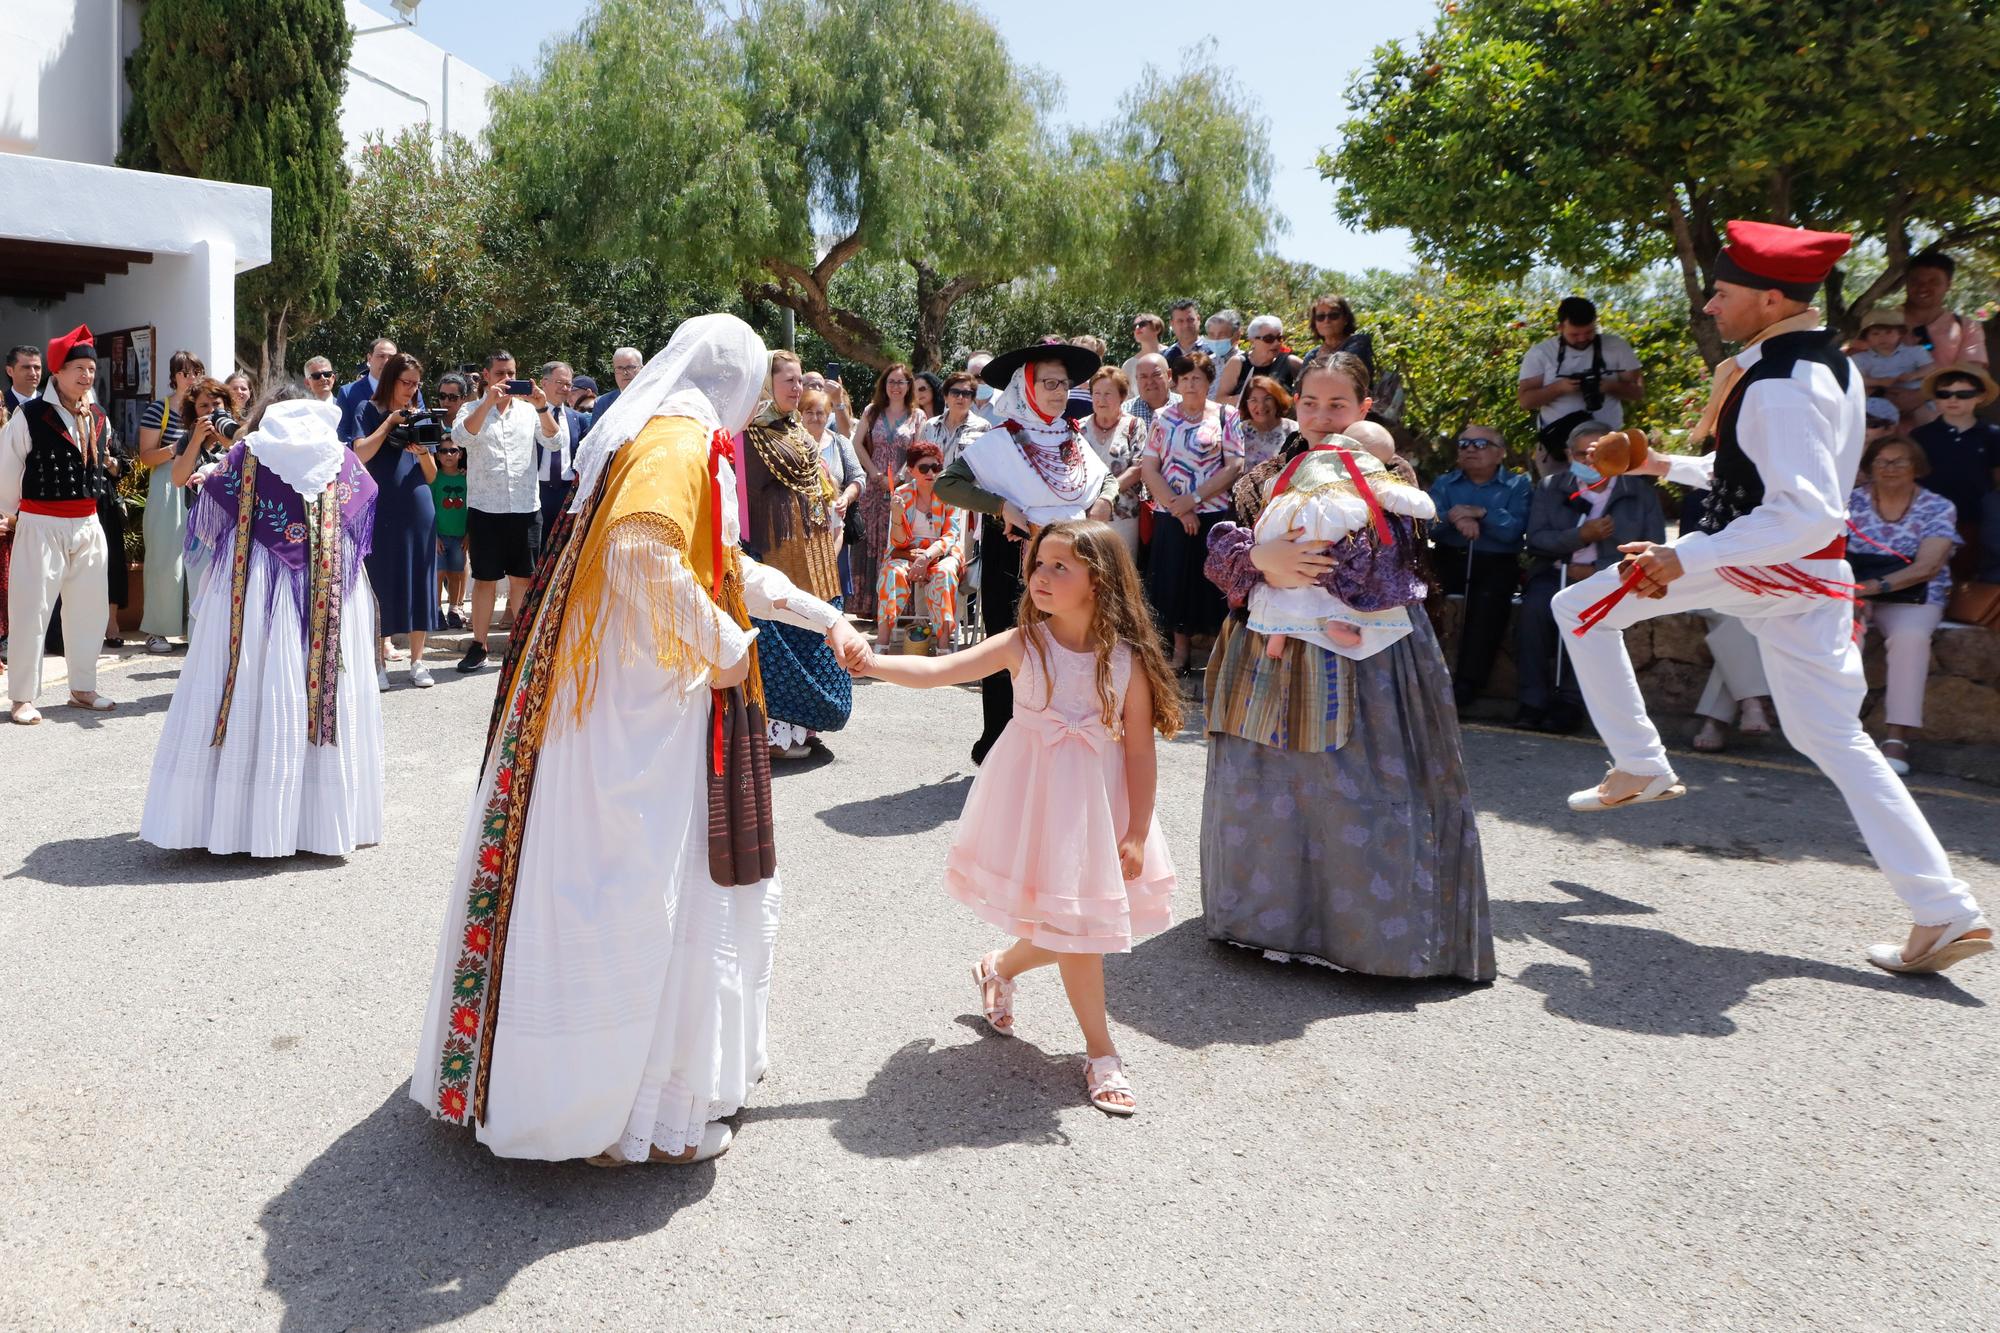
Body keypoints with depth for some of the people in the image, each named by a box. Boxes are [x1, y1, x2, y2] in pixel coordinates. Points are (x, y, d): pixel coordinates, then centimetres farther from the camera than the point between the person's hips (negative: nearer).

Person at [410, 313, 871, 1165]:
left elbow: (726, 567, 28)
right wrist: (724, 646, -18)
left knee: (593, 886, 18)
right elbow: (642, 553, -30)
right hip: (643, 708, -10)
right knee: (644, 894, -3)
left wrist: (823, 616, 29)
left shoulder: (657, 436, 20)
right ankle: (644, 1110, 8)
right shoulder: (681, 442, -12)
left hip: (618, 697, 10)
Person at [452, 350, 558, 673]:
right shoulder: (473, 409, 4)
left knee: (522, 579, 8)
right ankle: (478, 647, 11)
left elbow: (553, 438, -5)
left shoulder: (528, 410, 10)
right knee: (485, 579, 3)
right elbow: (461, 436, -16)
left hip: (526, 507, 2)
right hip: (485, 507, -2)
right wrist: (489, 402, -26)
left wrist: (542, 407, -21)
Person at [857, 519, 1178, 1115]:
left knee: (1075, 926, 11)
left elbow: (1140, 751, -5)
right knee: (1074, 929, 2)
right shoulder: (1022, 644, -9)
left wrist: (1136, 833, -6)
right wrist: (870, 661, -28)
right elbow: (937, 671, -15)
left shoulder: (1128, 660, -9)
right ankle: (1100, 1052, 20)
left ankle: (999, 968, 43)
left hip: (1096, 805, 2)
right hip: (1036, 800, -1)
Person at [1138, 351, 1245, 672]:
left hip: (1215, 516, -2)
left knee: (1211, 583, -3)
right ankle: (1181, 648, 16)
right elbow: (1148, 468, 2)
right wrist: (1179, 508, -8)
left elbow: (1235, 467, -4)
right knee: (1175, 582, 4)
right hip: (1171, 517, 2)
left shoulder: (1226, 416, 4)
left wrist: (1194, 499, -13)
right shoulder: (1163, 417, 9)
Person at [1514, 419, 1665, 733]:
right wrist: (1581, 535, -12)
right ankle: (1532, 701, -27)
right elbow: (1535, 540, 4)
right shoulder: (1550, 487, 15)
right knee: (1534, 608, -31)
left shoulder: (1641, 492, 10)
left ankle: (1570, 701, -28)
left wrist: (1598, 572, -10)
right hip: (1557, 574, 2)